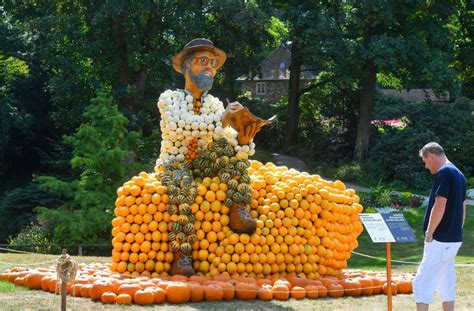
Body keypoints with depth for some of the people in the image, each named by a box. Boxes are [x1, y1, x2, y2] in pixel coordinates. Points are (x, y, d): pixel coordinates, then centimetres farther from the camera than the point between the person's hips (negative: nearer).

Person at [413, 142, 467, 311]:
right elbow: (462, 209, 19)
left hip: (440, 240, -10)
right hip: (454, 239, 10)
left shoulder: (444, 173, -15)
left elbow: (439, 206, -22)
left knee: (422, 282, -8)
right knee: (446, 283, 14)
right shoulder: (458, 174, 15)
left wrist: (429, 233, -14)